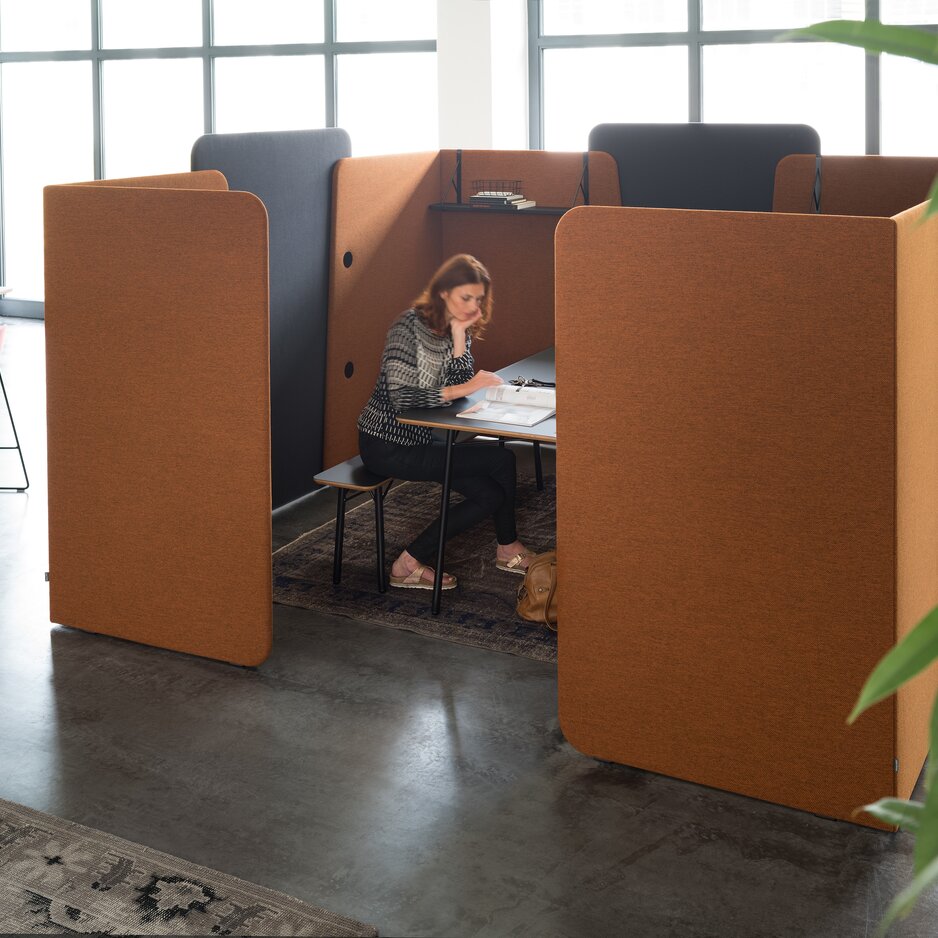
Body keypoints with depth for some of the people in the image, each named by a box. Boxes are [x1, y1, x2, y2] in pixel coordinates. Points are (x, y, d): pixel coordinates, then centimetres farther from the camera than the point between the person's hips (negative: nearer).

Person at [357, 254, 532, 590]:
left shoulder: (459, 330, 6)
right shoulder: (409, 326, -18)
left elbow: (461, 388, -4)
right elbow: (401, 396, -27)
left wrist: (459, 338, -13)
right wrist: (462, 389, -29)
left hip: (419, 439, 8)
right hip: (387, 445, -8)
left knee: (490, 495, -6)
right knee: (502, 460, -14)